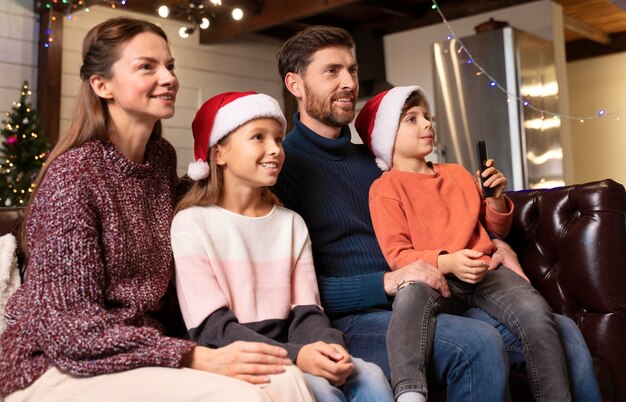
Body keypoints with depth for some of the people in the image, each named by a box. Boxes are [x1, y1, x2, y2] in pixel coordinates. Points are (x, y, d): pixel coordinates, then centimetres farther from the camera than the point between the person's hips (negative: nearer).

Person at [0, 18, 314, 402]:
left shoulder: (163, 157, 6)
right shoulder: (73, 173, -15)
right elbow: (71, 328, -18)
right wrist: (198, 359, -24)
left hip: (143, 345, 6)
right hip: (64, 366, -6)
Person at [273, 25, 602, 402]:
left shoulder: (374, 159, 18)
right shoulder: (281, 166, -4)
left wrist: (493, 245, 9)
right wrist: (388, 282, -20)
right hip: (349, 319, -7)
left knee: (563, 332, -6)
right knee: (479, 344, -30)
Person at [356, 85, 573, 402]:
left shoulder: (457, 173, 22)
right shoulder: (385, 188, 5)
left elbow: (496, 231, 28)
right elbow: (398, 255, -5)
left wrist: (496, 200, 6)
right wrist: (447, 262, -21)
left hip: (486, 272, 5)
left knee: (535, 311, -25)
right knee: (410, 293, -39)